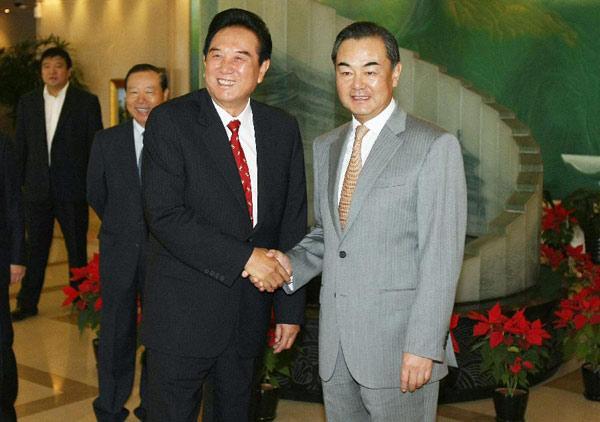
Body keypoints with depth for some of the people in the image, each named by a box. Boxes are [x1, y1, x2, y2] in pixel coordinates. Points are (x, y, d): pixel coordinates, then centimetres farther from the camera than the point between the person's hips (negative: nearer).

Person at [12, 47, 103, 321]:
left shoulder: (87, 102, -1)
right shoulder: (27, 102, 8)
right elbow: (21, 145, 10)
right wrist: (19, 180, 4)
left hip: (72, 188, -3)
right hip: (37, 188, 3)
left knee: (77, 248, 8)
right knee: (35, 248, 10)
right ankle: (27, 303, 19)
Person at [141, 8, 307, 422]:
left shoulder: (283, 129, 3)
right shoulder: (170, 121, -9)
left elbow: (293, 224, 5)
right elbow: (164, 214, -18)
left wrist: (290, 308, 4)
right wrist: (244, 257, -21)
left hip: (251, 310, 4)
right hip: (183, 312, -4)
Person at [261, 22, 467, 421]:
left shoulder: (434, 146, -9)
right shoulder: (326, 146, 12)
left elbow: (441, 256, -12)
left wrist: (423, 346, -16)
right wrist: (290, 264, 0)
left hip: (398, 343, -6)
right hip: (336, 344, 6)